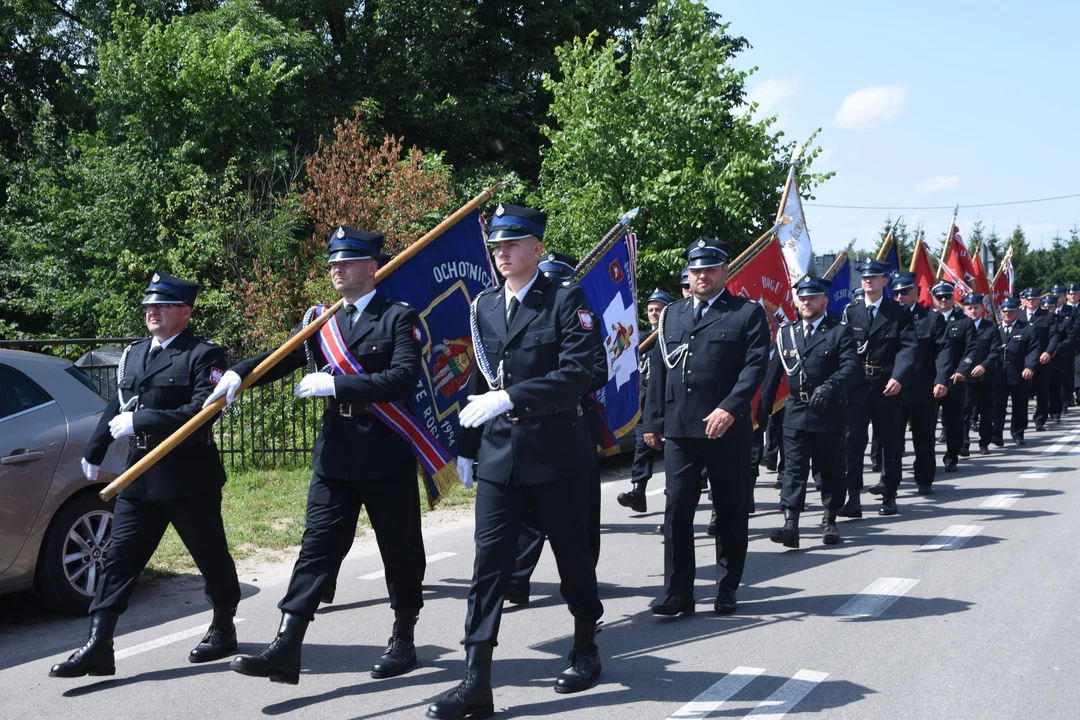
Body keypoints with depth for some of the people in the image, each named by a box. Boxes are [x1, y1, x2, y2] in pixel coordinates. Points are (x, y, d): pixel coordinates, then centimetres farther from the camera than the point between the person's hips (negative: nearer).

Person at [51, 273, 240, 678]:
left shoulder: (203, 355, -7)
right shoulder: (133, 355, 15)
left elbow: (202, 410, -20)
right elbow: (116, 407, 22)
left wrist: (140, 421, -22)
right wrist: (93, 453, 23)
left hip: (189, 477, -6)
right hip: (139, 475, 6)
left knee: (211, 556, 8)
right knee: (119, 557, 0)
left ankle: (223, 629, 28)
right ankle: (98, 647, 0)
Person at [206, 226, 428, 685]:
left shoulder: (399, 318, -4)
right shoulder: (321, 321, 12)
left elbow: (403, 378, -17)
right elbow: (281, 358, 1)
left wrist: (336, 384, -22)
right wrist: (238, 373, -18)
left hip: (388, 454, -4)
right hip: (335, 454, 4)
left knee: (400, 551, 8)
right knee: (317, 548, 0)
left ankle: (403, 641, 25)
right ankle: (286, 650, -4)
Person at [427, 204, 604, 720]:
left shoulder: (566, 301, -6)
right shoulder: (484, 306, 11)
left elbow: (577, 374, -18)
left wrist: (509, 398, -24)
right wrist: (467, 446, 16)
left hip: (556, 454, -4)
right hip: (498, 456, 4)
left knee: (571, 553, 10)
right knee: (489, 562, -2)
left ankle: (585, 648, 34)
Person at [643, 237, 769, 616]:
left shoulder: (748, 313, 2)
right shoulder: (672, 314, 15)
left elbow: (756, 365, -8)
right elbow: (660, 370, 15)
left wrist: (729, 408, -19)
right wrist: (653, 421, 9)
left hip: (727, 429, -3)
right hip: (679, 429, 3)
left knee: (730, 511, 7)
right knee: (677, 510, -1)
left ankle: (727, 590, 18)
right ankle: (677, 593, 4)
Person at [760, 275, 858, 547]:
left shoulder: (840, 331, -1)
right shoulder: (786, 333, 10)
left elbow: (850, 365, -15)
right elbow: (774, 372, 11)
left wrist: (829, 387, -32)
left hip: (829, 413, -2)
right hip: (796, 413, 2)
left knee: (831, 470, 9)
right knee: (793, 470, -5)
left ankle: (830, 520, 22)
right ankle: (790, 524, -10)